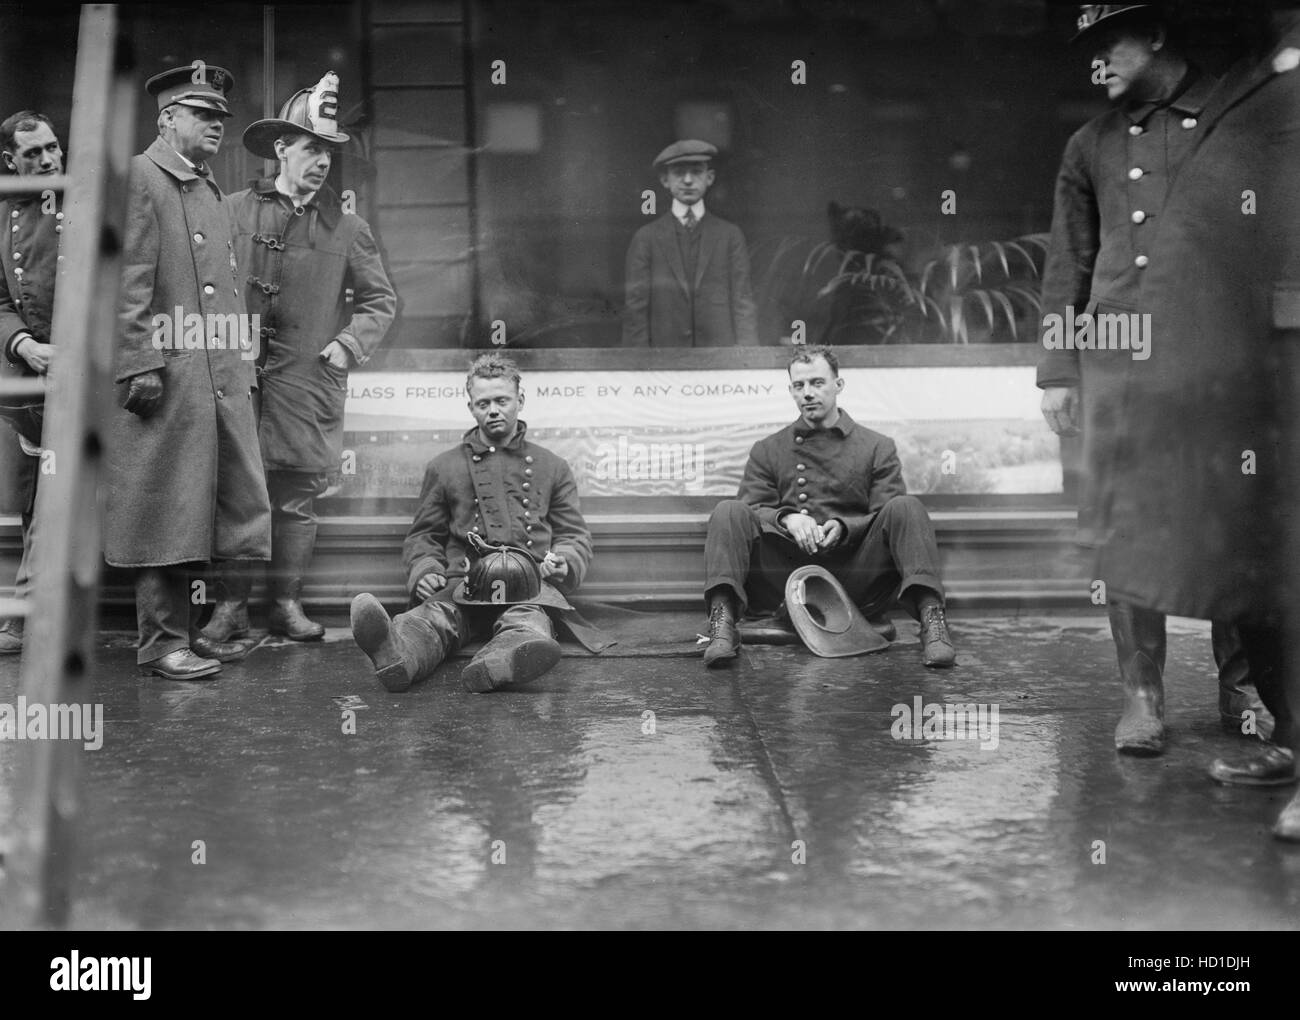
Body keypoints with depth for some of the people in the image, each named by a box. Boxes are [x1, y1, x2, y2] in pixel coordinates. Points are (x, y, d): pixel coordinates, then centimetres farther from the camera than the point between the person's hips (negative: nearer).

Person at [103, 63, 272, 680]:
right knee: (168, 513, -3)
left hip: (224, 378, 9)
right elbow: (128, 283, -13)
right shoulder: (139, 179, -4)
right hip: (170, 378, -9)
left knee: (226, 507, 9)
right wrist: (140, 365, -19)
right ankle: (162, 643, 5)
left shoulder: (212, 193, 22)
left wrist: (245, 366, 19)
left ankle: (197, 628, 19)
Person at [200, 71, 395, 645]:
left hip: (310, 382, 1)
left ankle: (287, 604, 15)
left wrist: (349, 344, 0)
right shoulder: (235, 211, 5)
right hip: (240, 377, -1)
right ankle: (231, 606, 8)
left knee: (297, 500, 5)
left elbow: (380, 300, 13)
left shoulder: (346, 227, 7)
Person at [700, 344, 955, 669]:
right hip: (786, 576, 1)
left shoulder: (878, 447, 16)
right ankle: (723, 626, -37)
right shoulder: (767, 451, 20)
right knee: (729, 512, -22)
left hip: (854, 578, -1)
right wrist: (786, 518, -14)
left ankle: (931, 619, -37)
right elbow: (751, 510, 8)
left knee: (906, 508, -24)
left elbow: (888, 518, 7)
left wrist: (843, 527, -13)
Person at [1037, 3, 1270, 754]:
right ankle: (1143, 695, 7)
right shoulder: (1091, 145, 16)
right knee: (1124, 526, -1)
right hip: (1116, 354, 2)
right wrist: (1057, 370, 9)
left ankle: (1241, 686, 16)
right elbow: (1067, 265, 16)